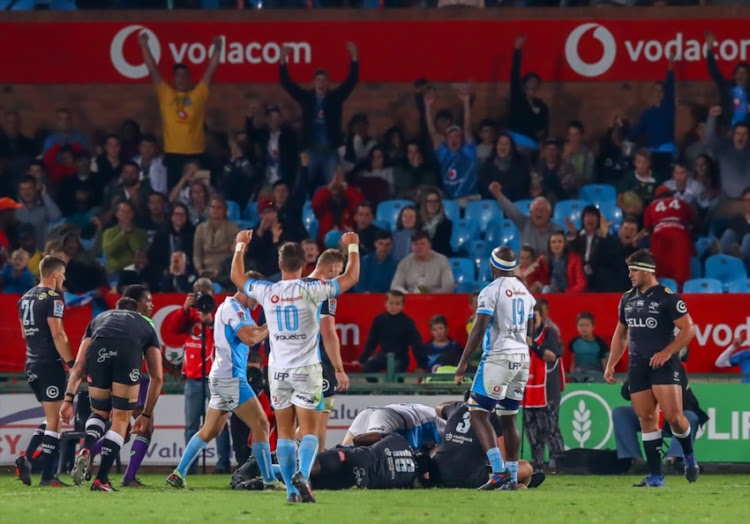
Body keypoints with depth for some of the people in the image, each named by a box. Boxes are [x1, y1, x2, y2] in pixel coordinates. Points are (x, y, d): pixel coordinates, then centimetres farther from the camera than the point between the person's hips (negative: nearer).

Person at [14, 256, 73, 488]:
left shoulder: (25, 299, 14)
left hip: (31, 364, 8)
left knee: (51, 418, 18)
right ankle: (47, 475, -4)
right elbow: (57, 335, -18)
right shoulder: (53, 299, -12)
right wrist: (72, 363, -17)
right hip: (50, 364, -8)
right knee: (54, 421, -2)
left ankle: (27, 457, 2)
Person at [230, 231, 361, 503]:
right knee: (309, 431, -3)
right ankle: (302, 473, -26)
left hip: (278, 370, 3)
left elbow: (237, 277, 18)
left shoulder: (267, 292, -1)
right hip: (306, 369, -3)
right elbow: (351, 277, 0)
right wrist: (352, 247, 15)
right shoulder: (311, 290, -9)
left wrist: (241, 245, 30)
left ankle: (292, 490, 3)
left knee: (284, 433, 7)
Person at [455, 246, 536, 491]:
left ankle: (499, 471, -17)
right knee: (509, 419, 13)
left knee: (478, 414, -5)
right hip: (522, 358, 8)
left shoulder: (491, 291, -11)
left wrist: (463, 362, -12)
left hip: (498, 357, -8)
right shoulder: (524, 292, 13)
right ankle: (512, 477, 11)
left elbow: (479, 329, -15)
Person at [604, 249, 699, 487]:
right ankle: (655, 477, 3)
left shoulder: (667, 298, -7)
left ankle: (689, 456, 13)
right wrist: (611, 365, 15)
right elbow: (620, 334, 23)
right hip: (637, 366, 6)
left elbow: (689, 329, -9)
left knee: (673, 416, -15)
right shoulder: (627, 299, 13)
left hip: (663, 364, -6)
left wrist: (666, 352, -17)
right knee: (646, 420, 2)